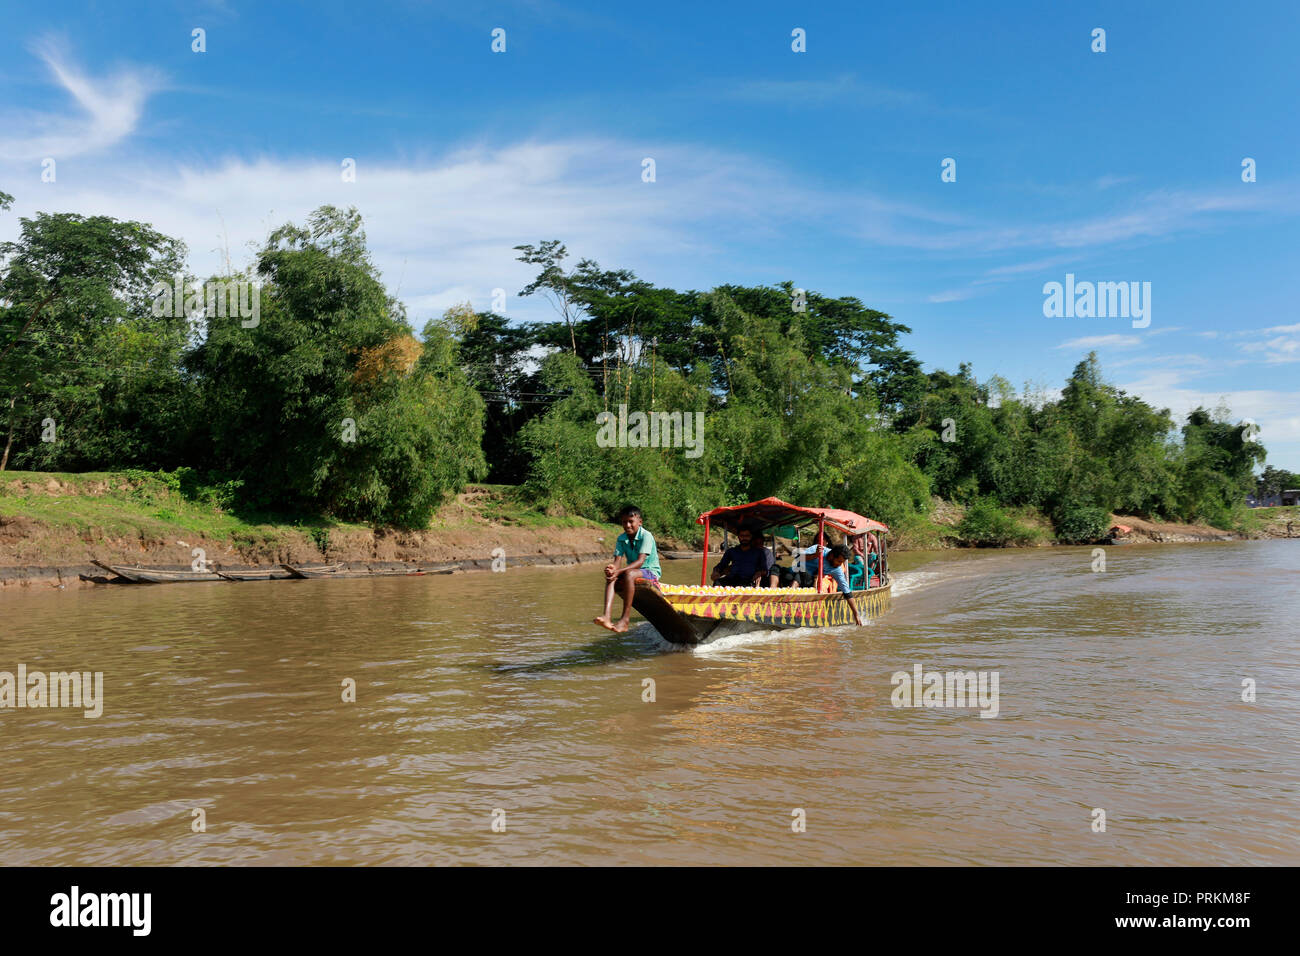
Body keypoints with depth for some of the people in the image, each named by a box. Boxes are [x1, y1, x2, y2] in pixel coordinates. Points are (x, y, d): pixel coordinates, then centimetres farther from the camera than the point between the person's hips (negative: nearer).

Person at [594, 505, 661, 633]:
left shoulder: (646, 536, -14)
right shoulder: (621, 539, 5)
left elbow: (640, 561, -25)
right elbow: (618, 561, -5)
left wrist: (619, 571, -38)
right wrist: (613, 568, -31)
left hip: (651, 573, -6)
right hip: (634, 571, 6)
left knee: (629, 574, -36)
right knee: (611, 578, -23)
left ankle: (625, 619, -36)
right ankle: (606, 617, -41)